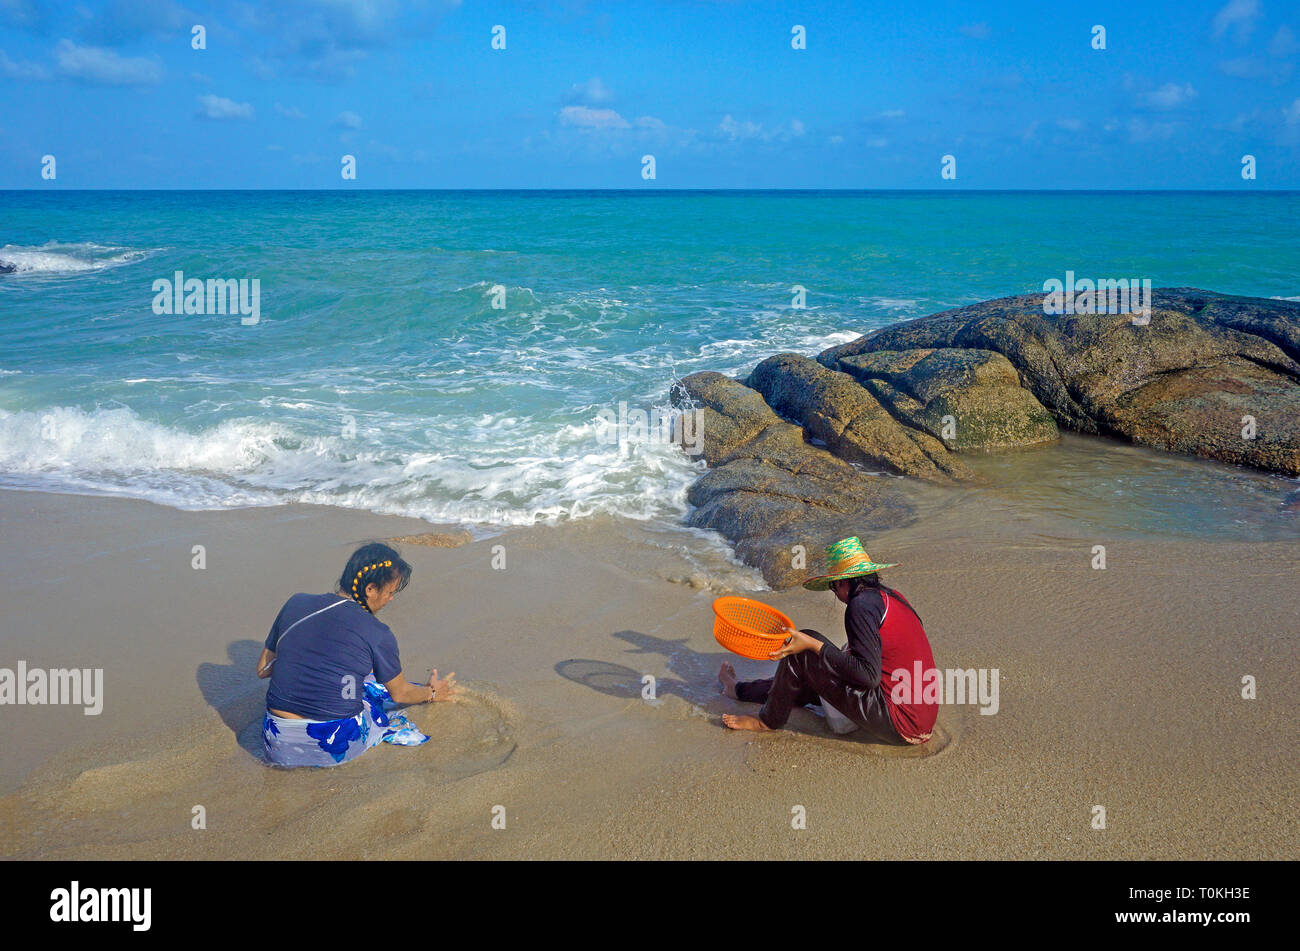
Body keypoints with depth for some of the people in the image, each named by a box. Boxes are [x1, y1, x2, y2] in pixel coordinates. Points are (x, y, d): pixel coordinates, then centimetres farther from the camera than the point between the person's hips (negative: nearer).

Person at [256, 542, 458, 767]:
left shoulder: (295, 604, 2)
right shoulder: (377, 634, -9)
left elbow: (262, 670, 10)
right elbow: (400, 694, 8)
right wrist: (432, 693, 28)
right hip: (336, 749, -3)